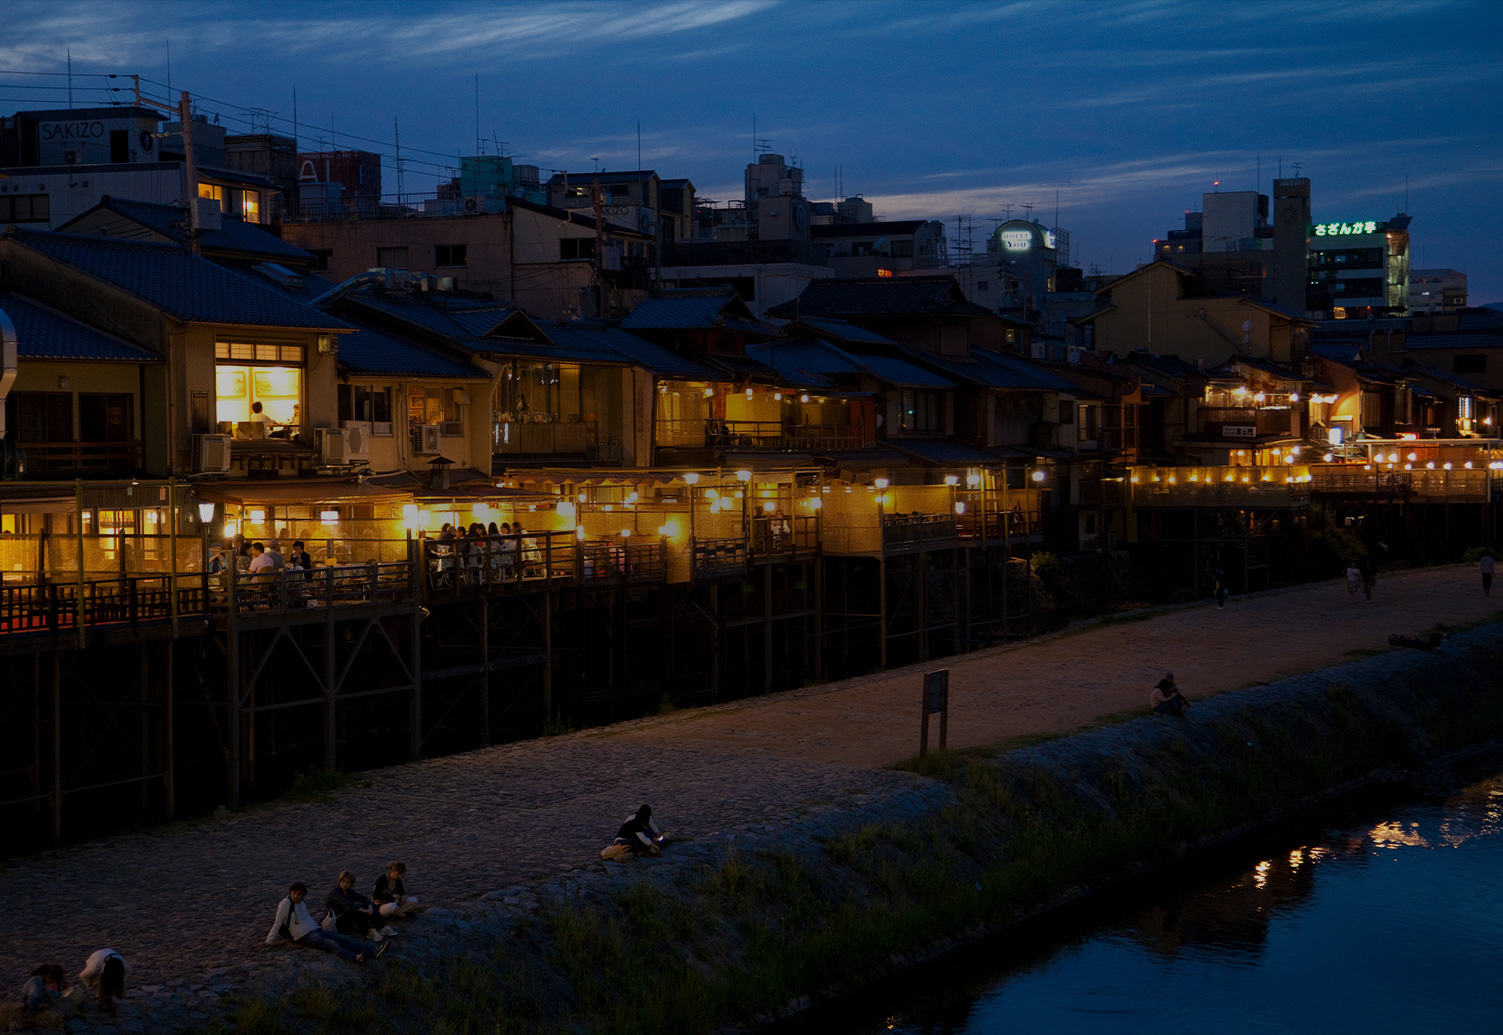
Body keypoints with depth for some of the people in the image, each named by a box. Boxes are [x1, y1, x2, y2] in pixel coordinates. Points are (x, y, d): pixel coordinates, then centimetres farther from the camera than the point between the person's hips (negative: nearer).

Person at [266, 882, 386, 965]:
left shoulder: (301, 903, 18)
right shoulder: (286, 903, -6)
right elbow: (277, 923, -6)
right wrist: (268, 942, -5)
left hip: (316, 930, 8)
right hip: (305, 936, -8)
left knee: (344, 939, -11)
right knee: (332, 944, -33)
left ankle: (374, 952, -29)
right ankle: (356, 958, -59)